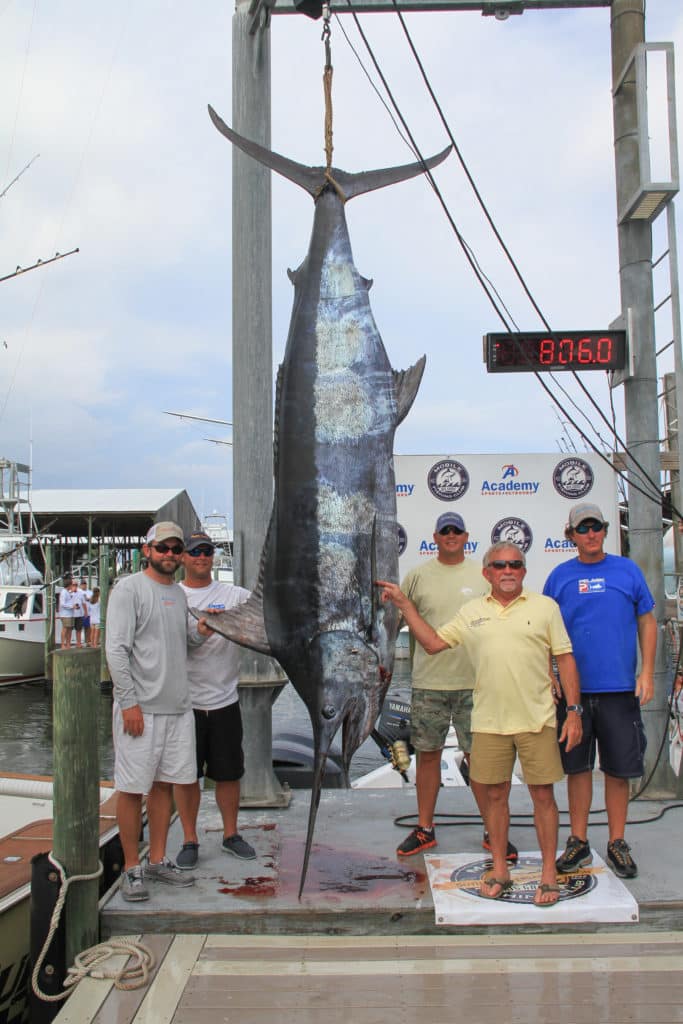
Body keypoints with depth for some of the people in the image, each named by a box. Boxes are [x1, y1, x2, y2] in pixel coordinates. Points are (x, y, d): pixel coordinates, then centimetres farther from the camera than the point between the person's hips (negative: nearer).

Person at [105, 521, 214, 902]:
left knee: (165, 783, 13)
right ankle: (132, 869, 12)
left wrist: (199, 633, 0)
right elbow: (116, 649, -13)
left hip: (178, 706, 7)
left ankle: (158, 860, 24)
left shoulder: (179, 593, 15)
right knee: (133, 788, 0)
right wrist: (129, 702, -17)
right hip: (140, 708, -7)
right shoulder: (129, 589, -8)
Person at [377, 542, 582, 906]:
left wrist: (574, 712, -3)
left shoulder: (545, 607, 2)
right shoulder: (471, 611, 9)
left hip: (537, 720, -2)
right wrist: (403, 603, 8)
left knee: (543, 795, 4)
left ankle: (549, 873, 19)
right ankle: (499, 869, 27)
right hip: (489, 722, 2)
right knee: (494, 795, 10)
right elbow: (432, 642, 12)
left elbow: (565, 659, 2)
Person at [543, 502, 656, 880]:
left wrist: (647, 673, 0)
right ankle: (578, 842, 21)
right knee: (578, 767, 8)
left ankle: (617, 844, 22)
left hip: (620, 688, 0)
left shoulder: (627, 569, 3)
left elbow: (647, 621, 8)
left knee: (619, 769, 7)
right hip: (573, 689, 0)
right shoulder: (560, 576, 4)